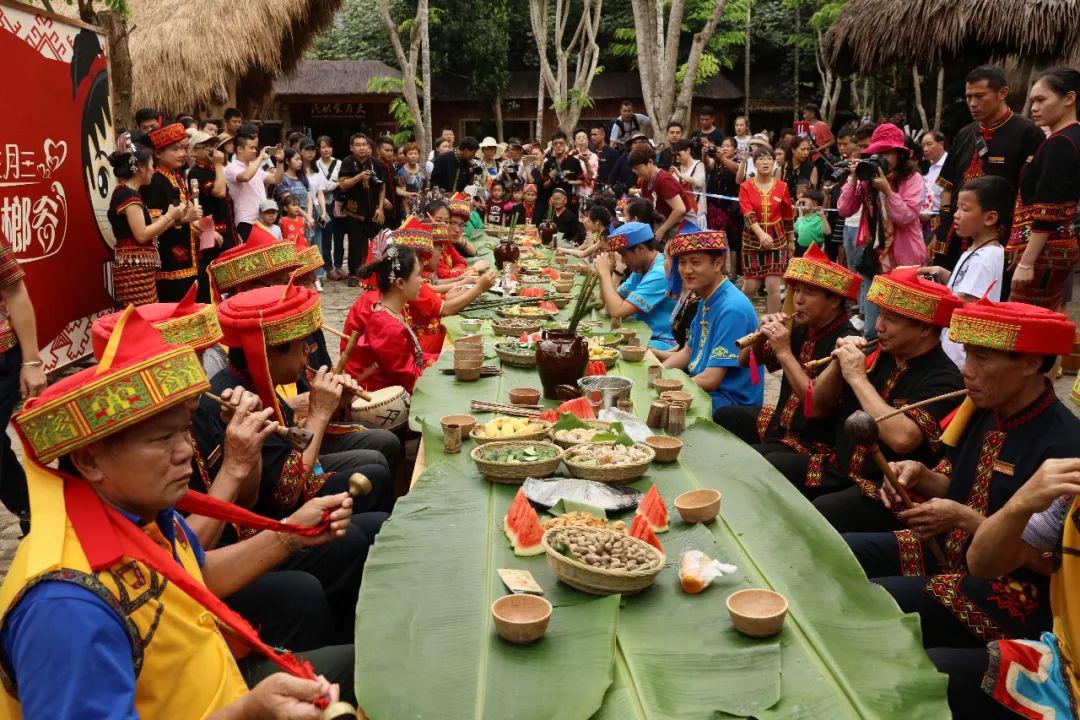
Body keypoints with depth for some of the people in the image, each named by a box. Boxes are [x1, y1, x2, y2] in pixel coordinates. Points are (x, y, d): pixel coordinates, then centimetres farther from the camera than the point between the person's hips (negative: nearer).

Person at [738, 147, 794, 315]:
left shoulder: (782, 186, 1)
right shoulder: (746, 187, -3)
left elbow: (788, 216, 11)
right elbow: (748, 214, -17)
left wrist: (791, 240, 17)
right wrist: (761, 234, -31)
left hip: (777, 240, 1)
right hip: (752, 240, -1)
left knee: (773, 287, -6)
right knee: (751, 286, 3)